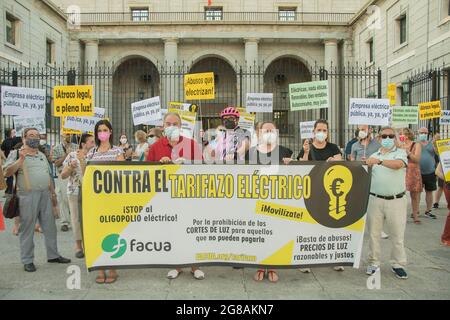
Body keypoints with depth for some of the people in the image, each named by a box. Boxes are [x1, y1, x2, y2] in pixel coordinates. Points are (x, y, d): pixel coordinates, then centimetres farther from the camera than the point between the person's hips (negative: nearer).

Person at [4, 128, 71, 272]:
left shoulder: (42, 155, 18)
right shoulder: (16, 154, 1)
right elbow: (7, 173, -10)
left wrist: (53, 193, 19)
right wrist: (21, 159, -18)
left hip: (45, 195, 6)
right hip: (28, 196, -5)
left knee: (50, 227, 9)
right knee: (27, 229, 2)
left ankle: (53, 255, 21)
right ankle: (27, 260, 13)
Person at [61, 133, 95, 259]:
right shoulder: (72, 156, -1)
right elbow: (63, 176, 1)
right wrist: (71, 167, -15)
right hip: (75, 191, -1)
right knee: (77, 218, 5)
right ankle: (78, 246, 18)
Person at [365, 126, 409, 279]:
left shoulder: (400, 153, 1)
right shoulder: (373, 156, 14)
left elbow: (398, 164, -23)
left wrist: (379, 161, -31)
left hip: (396, 200, -3)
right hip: (375, 199, 3)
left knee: (398, 235, 5)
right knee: (373, 233, 8)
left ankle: (398, 264, 20)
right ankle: (374, 262, 21)